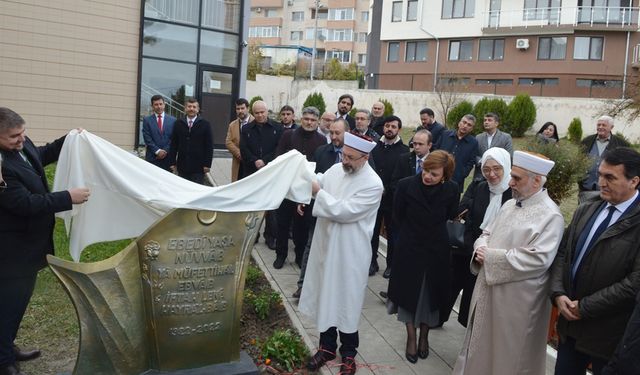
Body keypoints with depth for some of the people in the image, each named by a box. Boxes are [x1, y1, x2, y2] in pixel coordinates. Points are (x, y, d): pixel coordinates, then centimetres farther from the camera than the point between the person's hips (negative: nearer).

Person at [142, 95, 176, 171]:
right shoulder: (147, 120, 6)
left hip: (168, 157, 1)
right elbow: (148, 139, -1)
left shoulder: (172, 120, 8)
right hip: (152, 157, -1)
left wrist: (165, 151, -6)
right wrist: (157, 151, -10)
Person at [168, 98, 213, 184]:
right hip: (182, 166, 3)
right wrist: (172, 162, 2)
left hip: (198, 167, -2)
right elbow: (173, 145, 8)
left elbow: (209, 146, -1)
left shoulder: (205, 124, 1)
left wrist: (207, 164, -7)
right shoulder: (178, 124, 8)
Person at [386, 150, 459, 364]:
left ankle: (424, 336, 36)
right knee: (408, 292, 11)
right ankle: (411, 337, 30)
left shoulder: (451, 190, -16)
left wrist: (433, 234, 4)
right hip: (409, 250, -1)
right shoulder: (406, 185, -18)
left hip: (436, 251, 1)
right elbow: (397, 217, -4)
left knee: (430, 294, 15)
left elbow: (449, 218, 2)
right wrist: (412, 234, 4)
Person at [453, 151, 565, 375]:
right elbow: (487, 232, 15)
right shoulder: (509, 205, 9)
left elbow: (538, 259, -25)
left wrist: (491, 257, -20)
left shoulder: (550, 215, -16)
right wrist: (482, 248, -9)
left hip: (517, 300, -7)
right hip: (487, 289, 7)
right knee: (481, 345, 21)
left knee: (509, 353, 10)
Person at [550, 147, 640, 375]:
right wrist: (558, 294, -7)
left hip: (609, 333, -5)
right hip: (571, 323, 5)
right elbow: (562, 254, 7)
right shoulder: (585, 210, 4)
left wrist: (585, 307, -17)